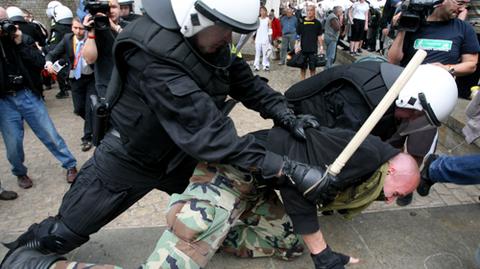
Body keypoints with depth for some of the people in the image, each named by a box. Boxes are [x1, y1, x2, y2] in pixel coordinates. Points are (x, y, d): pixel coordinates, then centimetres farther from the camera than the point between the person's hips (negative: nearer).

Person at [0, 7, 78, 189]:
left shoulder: (23, 38, 2)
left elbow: (40, 63, -6)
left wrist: (20, 44, -14)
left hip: (28, 95, 0)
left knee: (50, 135, 4)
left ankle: (70, 165, 17)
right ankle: (20, 173, 30)